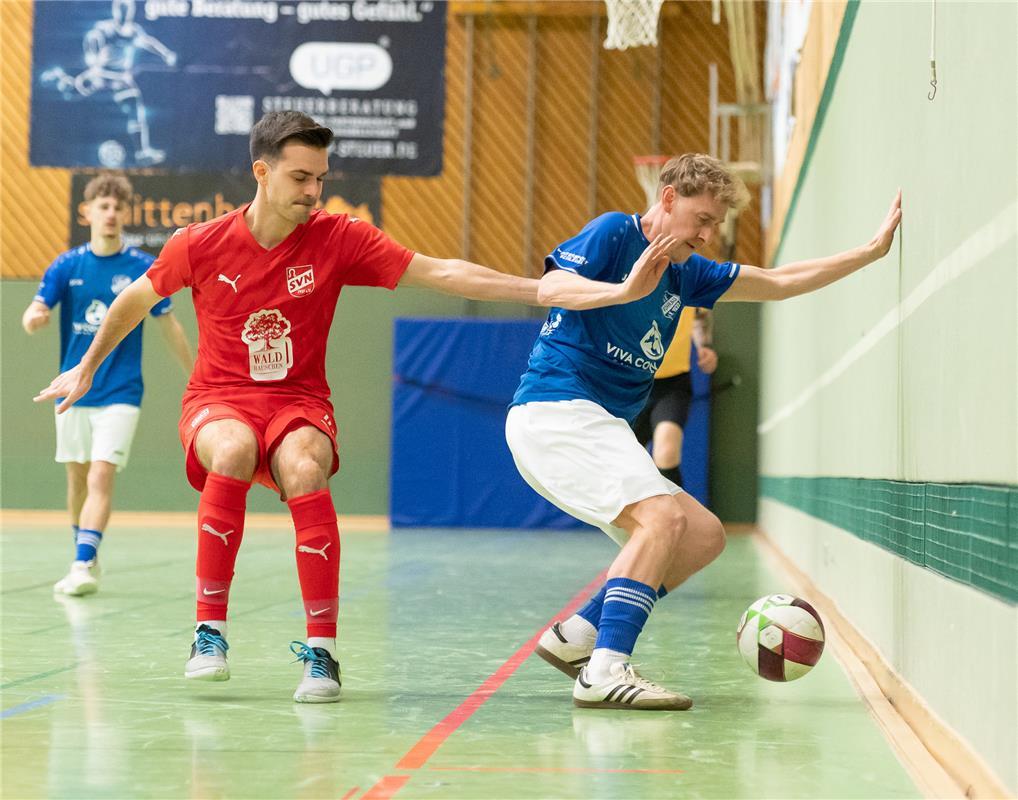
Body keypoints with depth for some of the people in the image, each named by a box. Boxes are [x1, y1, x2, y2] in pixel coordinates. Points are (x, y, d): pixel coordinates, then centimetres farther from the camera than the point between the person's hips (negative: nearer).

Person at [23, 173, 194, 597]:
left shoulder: (144, 268, -3)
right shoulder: (67, 265, 1)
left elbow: (170, 328, 5)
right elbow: (34, 313, -7)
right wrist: (33, 317, -33)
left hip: (120, 393, -3)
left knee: (101, 475, -17)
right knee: (77, 478, 11)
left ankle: (83, 566, -21)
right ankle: (88, 559, 27)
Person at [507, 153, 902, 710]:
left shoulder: (685, 274, 18)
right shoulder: (613, 233, -5)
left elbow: (778, 283, 23)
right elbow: (550, 288, -20)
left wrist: (873, 250, 20)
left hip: (600, 426, 10)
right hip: (554, 410, -10)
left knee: (704, 537, 7)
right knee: (663, 517, -26)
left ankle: (574, 637, 4)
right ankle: (605, 672, -32)